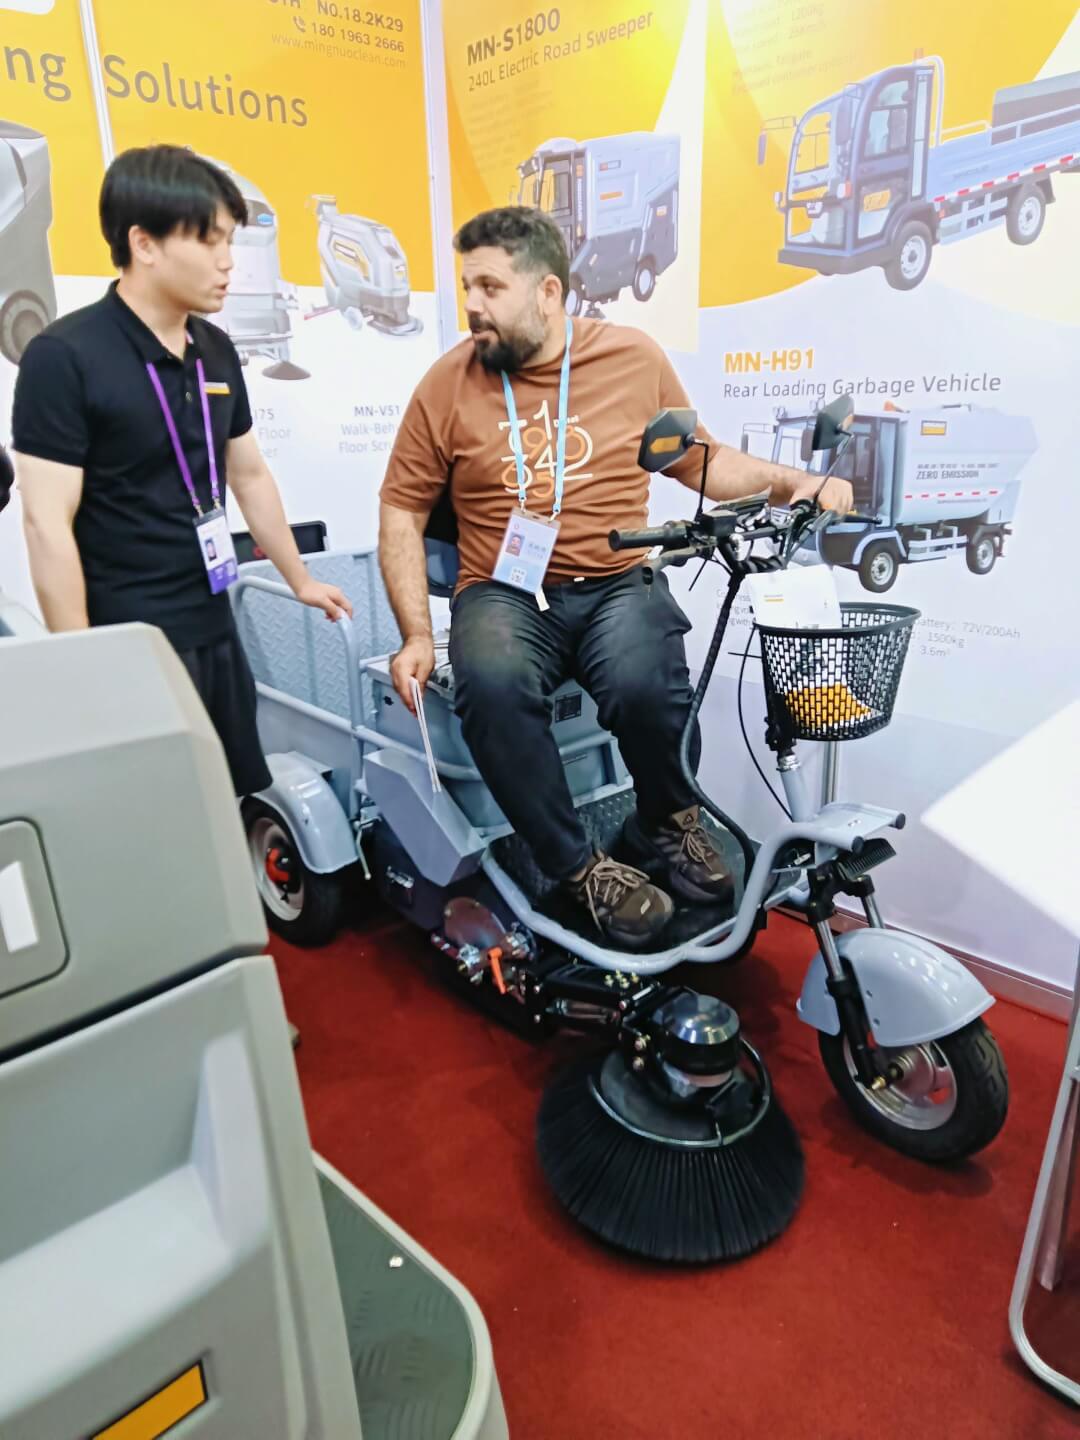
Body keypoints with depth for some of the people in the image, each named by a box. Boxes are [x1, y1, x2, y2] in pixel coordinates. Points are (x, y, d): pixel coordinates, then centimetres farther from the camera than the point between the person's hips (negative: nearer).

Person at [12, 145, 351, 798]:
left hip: (215, 634, 6)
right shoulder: (64, 358, -13)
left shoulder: (216, 350, 7)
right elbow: (48, 525, -15)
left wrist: (301, 580, 23)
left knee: (248, 806, 14)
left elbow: (250, 475, 17)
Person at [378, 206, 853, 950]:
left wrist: (792, 481, 0)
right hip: (505, 593, 0)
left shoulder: (635, 357, 7)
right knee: (492, 686, -34)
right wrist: (417, 636, -4)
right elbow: (401, 510, 7)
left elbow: (701, 462, 17)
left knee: (646, 684, -32)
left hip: (619, 584, 0)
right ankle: (584, 868, -14)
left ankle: (668, 824, 1)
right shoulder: (448, 382, 5)